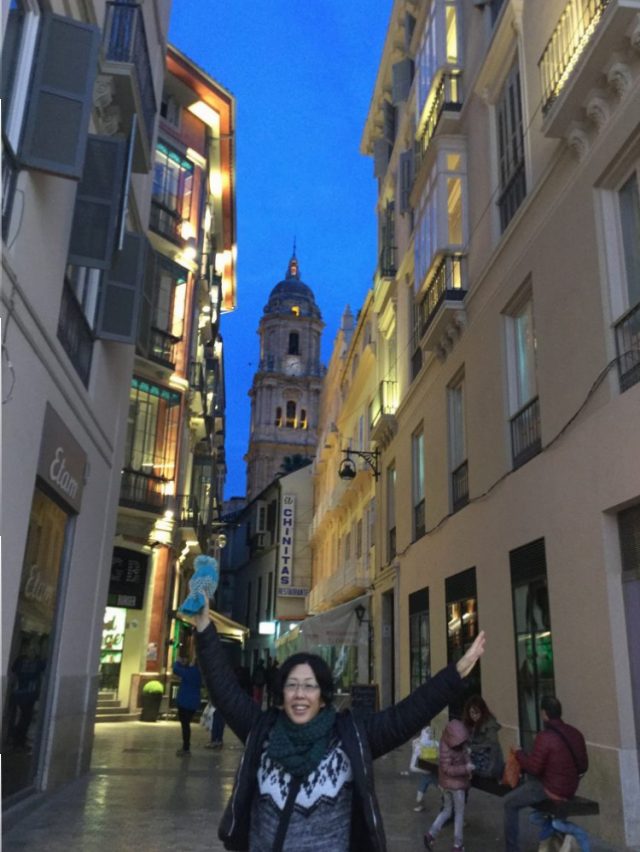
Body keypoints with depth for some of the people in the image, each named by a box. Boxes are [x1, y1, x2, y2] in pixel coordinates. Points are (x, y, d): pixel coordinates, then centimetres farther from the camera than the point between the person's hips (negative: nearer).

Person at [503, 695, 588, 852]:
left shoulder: (545, 737, -24)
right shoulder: (575, 733, -2)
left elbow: (534, 768, -18)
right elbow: (583, 767, 7)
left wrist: (520, 754, -1)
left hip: (551, 790, -7)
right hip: (571, 789, 7)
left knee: (510, 802, 9)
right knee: (530, 779, 31)